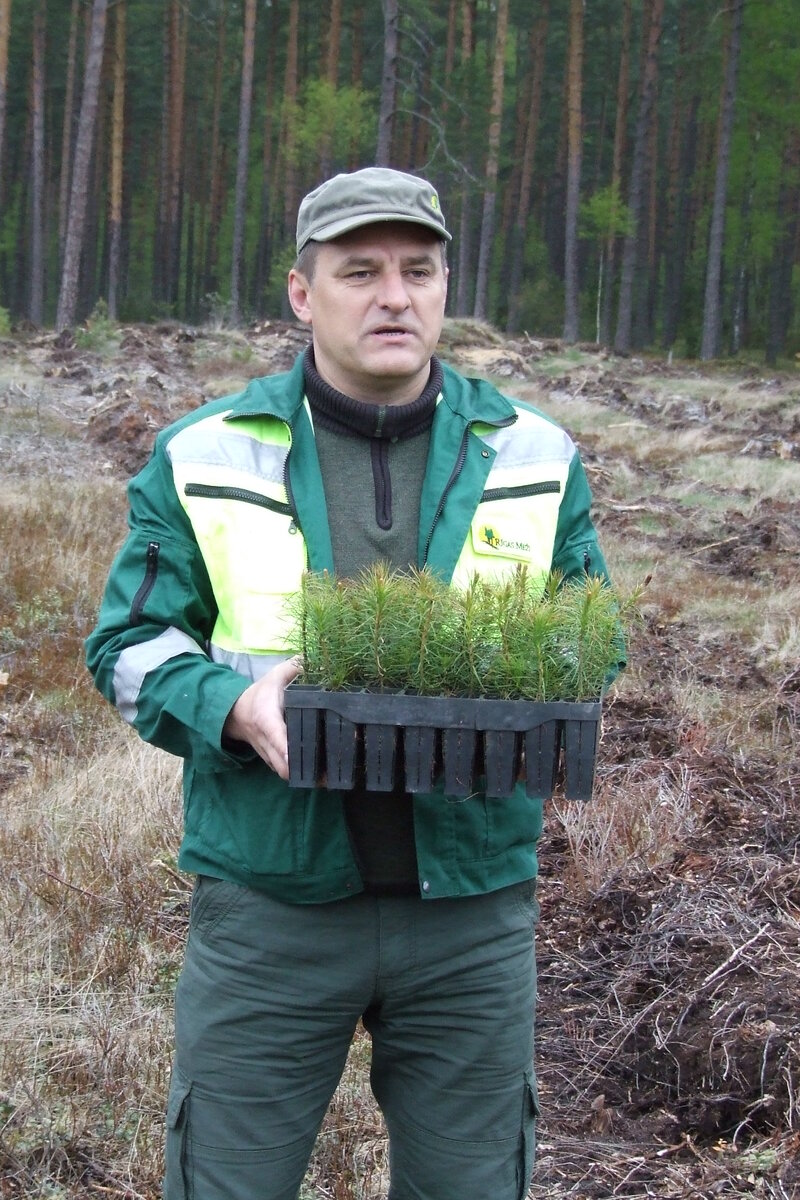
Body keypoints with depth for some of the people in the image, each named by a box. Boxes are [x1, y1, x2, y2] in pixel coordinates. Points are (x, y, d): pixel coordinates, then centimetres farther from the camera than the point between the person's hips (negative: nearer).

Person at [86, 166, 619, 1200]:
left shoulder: (533, 458, 5)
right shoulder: (203, 457, 0)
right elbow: (128, 641, 2)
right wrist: (234, 705, -18)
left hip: (473, 905, 2)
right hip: (269, 897, -1)